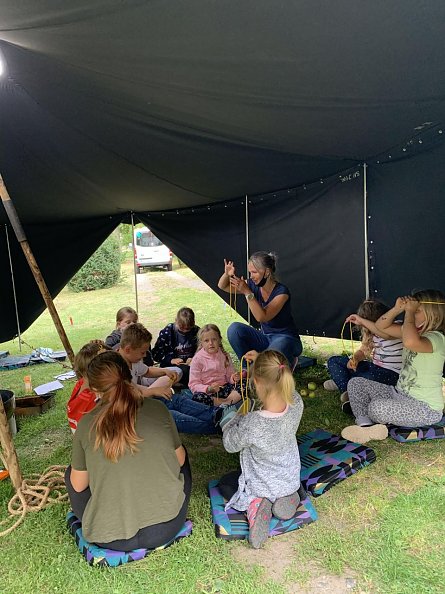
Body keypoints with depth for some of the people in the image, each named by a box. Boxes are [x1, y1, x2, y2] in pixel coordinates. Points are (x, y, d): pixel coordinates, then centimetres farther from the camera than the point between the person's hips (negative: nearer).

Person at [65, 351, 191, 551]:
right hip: (167, 527, 1)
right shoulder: (157, 409, -10)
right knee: (182, 452, 25)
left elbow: (78, 486, 3)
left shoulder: (86, 424, -10)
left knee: (71, 473, 24)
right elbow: (179, 460, 4)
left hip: (111, 539, 0)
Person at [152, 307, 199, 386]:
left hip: (190, 364, 3)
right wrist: (171, 360, -15)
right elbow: (155, 353, -1)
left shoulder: (196, 331, 4)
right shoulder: (167, 332, -1)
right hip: (171, 366, -3)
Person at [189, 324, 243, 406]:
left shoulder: (224, 356, 5)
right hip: (207, 392, -3)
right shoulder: (197, 359, -7)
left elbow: (229, 376, 12)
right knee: (197, 397, -36)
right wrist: (208, 389, -27)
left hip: (223, 388, 3)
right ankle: (230, 402, -28)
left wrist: (233, 378, -12)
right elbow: (193, 384, -10)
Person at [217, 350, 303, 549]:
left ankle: (255, 504, -1)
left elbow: (230, 444, -16)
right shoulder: (296, 404, -27)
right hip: (291, 480, 4)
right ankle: (288, 498, 9)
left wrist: (230, 417, -3)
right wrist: (261, 362, -7)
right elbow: (281, 385, -2)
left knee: (225, 483, 28)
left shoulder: (252, 424, -40)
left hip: (261, 486, -4)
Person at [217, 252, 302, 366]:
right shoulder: (254, 286, -3)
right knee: (234, 329, -18)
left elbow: (261, 317, -31)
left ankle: (288, 359, 1)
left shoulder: (281, 292, -20)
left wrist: (247, 292, -34)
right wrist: (227, 274, -20)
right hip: (266, 338, 5)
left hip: (286, 339, -5)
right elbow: (222, 286, 2)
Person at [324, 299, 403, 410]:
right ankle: (348, 391, -17)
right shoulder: (371, 332, 9)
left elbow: (385, 333, -40)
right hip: (374, 368, 8)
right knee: (333, 361, 3)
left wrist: (361, 320, -37)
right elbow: (362, 350, 13)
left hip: (391, 373, -8)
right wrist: (354, 359, -11)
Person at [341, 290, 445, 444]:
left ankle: (365, 421, 0)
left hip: (426, 408, -9)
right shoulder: (414, 332, 6)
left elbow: (411, 342, -45)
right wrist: (397, 309, -9)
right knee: (355, 383, 2)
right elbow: (381, 326, 8)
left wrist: (410, 312, -29)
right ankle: (366, 425, -18)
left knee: (378, 407, -35)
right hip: (400, 394, 9)